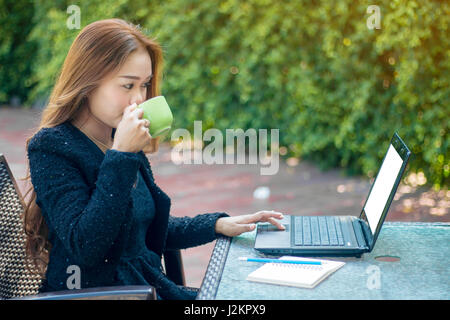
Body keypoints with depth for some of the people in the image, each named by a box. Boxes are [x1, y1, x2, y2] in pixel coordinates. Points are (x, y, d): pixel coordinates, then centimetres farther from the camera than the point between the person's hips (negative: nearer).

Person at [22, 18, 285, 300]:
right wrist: (121, 156, -23)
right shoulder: (50, 147, -12)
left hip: (149, 286, 7)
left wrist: (218, 225, 10)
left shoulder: (124, 141, 9)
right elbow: (86, 247, -22)